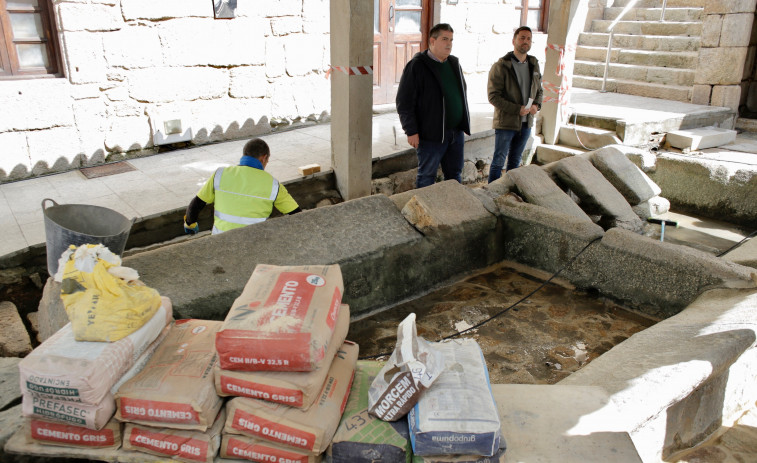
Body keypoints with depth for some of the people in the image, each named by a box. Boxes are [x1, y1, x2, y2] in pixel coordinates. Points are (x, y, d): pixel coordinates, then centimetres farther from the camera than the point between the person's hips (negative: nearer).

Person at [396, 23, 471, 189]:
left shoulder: (454, 63, 13)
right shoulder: (416, 66, -9)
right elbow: (404, 102, -11)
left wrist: (464, 124, 19)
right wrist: (411, 131, -15)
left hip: (456, 132, 7)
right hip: (431, 134, -7)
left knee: (454, 174, 15)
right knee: (427, 177, 3)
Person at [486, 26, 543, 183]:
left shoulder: (534, 64, 9)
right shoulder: (501, 66, -11)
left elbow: (539, 90, 19)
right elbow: (493, 96, -16)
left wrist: (536, 105, -4)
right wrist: (517, 109, -22)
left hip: (526, 123, 6)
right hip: (505, 122, -6)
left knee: (515, 161, 15)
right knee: (499, 161, 0)